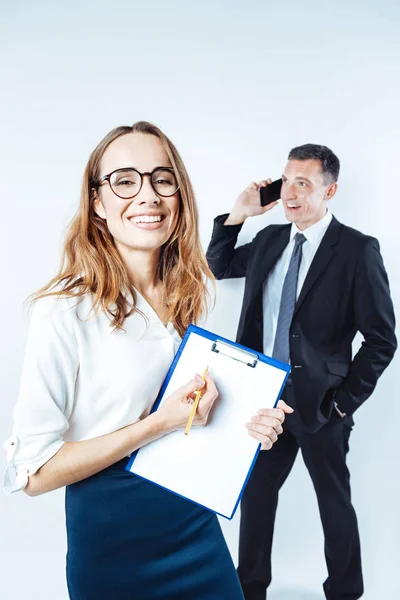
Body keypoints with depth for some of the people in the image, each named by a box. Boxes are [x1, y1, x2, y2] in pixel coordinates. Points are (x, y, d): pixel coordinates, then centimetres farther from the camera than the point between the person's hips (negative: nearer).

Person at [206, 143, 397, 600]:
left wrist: (344, 401, -10)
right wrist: (237, 214, 3)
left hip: (319, 404, -4)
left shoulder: (358, 249, -12)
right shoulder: (270, 239, 5)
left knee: (334, 502, 14)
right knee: (256, 492, 16)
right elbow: (217, 267, 16)